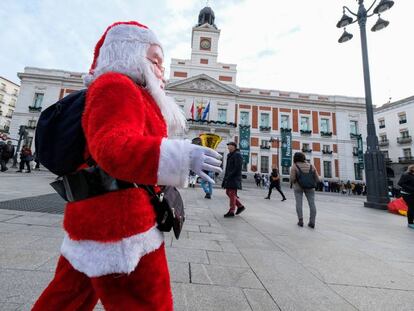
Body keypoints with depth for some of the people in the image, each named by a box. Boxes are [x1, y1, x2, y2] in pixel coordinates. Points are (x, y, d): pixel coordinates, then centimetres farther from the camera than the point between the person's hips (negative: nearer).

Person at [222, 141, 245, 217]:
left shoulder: (237, 155, -10)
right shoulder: (230, 155, 19)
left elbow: (237, 168, -19)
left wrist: (229, 176, -21)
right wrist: (226, 177, 13)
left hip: (234, 178, -10)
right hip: (229, 178, 10)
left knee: (232, 194, -6)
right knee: (228, 192, 11)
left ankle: (232, 211, 2)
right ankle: (240, 206, 21)